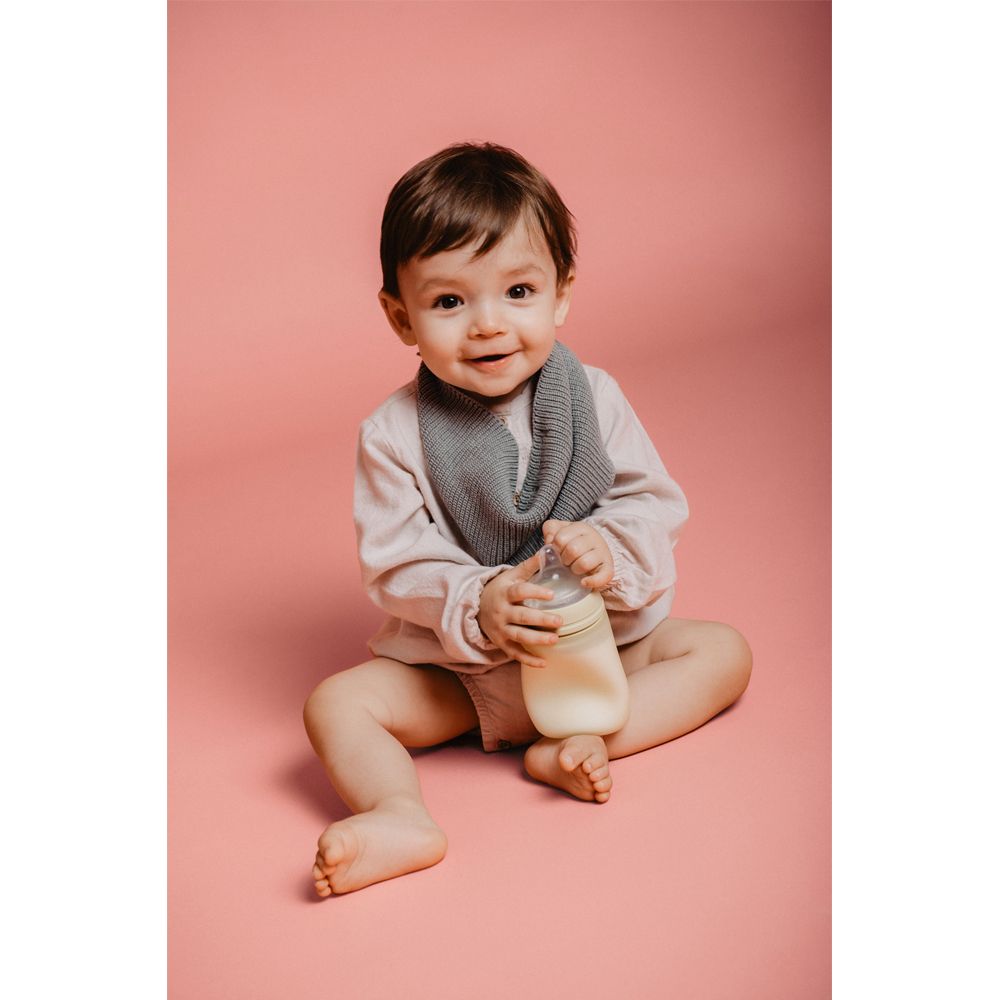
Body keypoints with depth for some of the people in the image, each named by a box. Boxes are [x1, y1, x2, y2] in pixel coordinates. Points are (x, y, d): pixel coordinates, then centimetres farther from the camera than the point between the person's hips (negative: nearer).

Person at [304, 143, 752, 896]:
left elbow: (657, 504, -8)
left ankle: (578, 745, -24)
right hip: (458, 662, -1)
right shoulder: (394, 435, -14)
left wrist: (608, 549, -30)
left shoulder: (594, 397, -9)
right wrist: (476, 608, -33)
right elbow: (396, 565, -14)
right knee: (336, 703, -19)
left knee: (723, 652, -12)